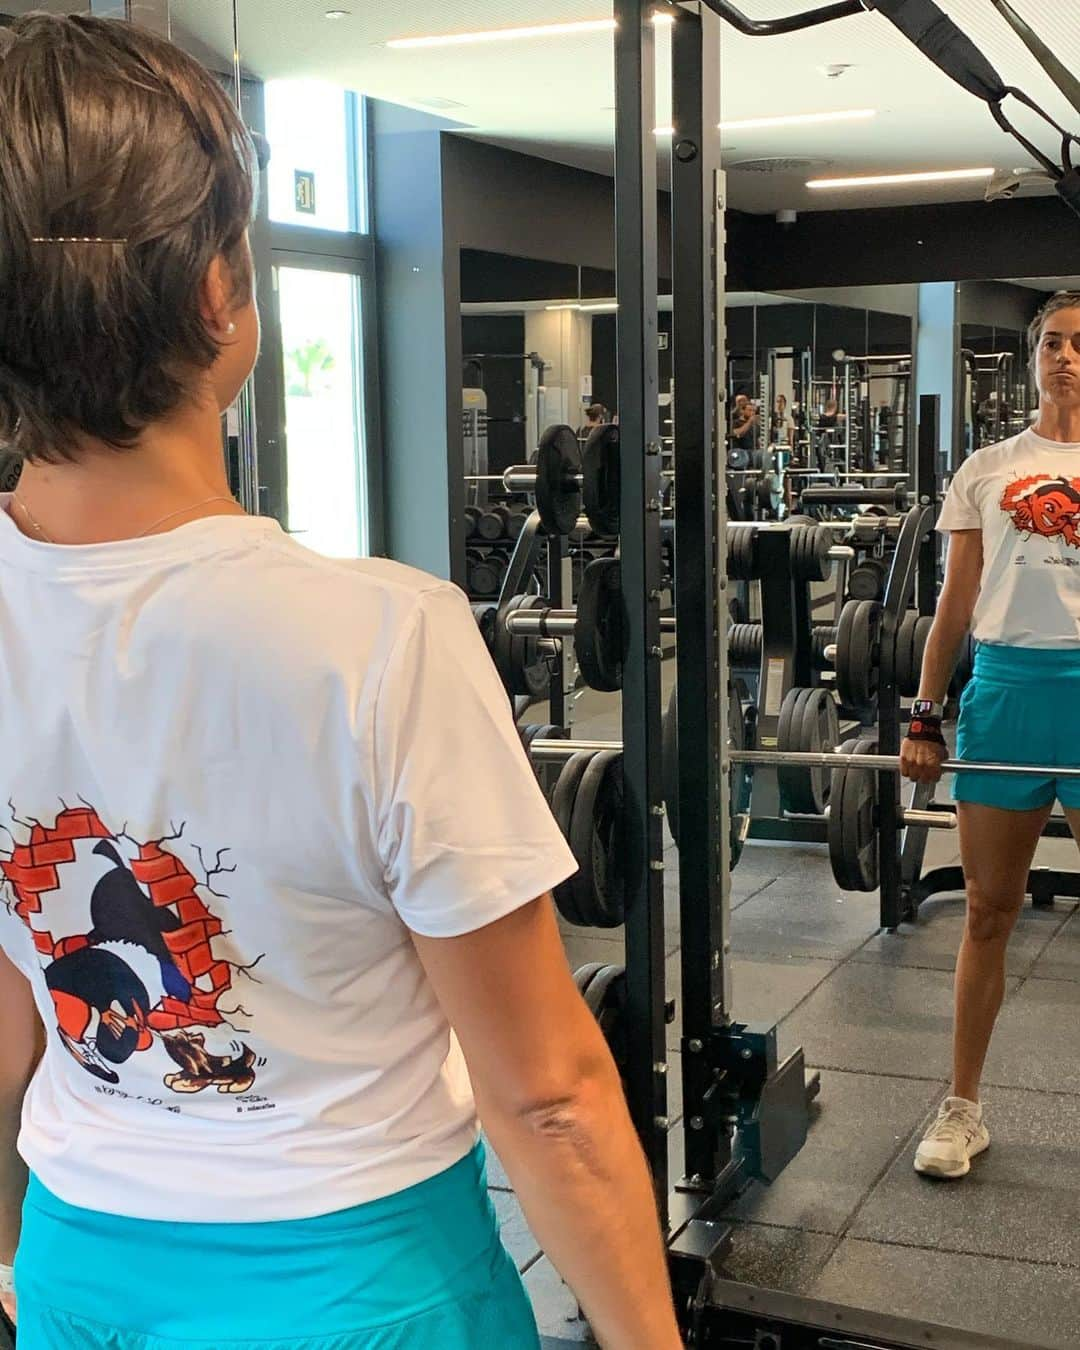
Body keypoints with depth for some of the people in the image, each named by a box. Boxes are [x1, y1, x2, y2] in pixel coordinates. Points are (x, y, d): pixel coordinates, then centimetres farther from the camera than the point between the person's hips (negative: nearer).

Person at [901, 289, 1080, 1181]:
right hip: (1006, 687, 2)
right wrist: (925, 719, 6)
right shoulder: (987, 471, 13)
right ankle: (963, 1108, 18)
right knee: (990, 910, 8)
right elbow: (958, 603, 11)